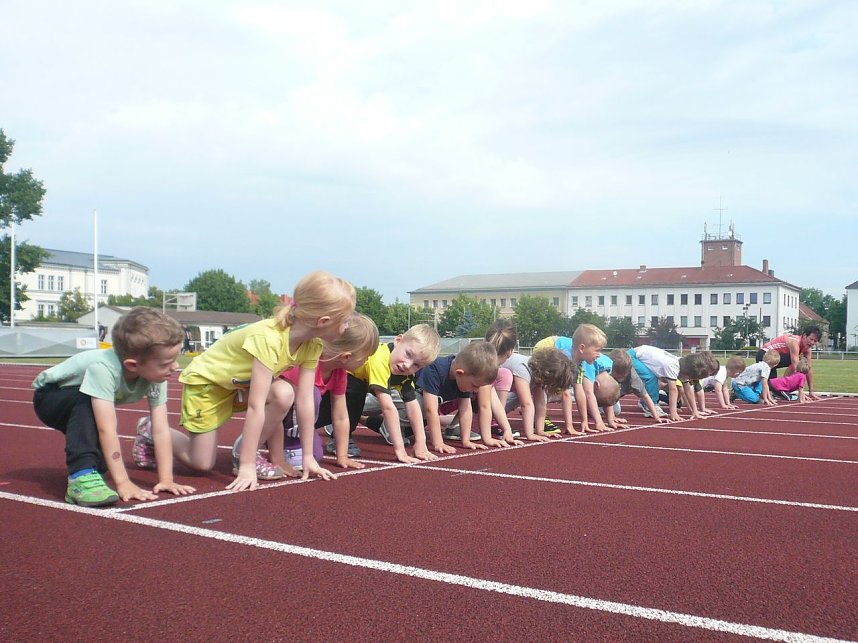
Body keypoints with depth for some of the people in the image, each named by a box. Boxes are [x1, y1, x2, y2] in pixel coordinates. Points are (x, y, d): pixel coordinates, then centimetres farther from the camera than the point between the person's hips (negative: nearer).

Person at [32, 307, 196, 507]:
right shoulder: (103, 368, -43)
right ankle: (82, 476, -33)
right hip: (49, 397, -5)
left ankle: (94, 468, 23)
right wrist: (123, 483, -44)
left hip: (82, 405, 5)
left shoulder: (155, 372, -26)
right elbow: (107, 429, -44)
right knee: (88, 402, -36)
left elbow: (161, 429, -24)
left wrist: (166, 479, -28)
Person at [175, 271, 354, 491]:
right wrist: (247, 467, -35)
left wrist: (308, 457, -11)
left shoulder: (312, 344, -16)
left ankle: (244, 453, -2)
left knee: (284, 394, -22)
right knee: (202, 463, -7)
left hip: (240, 384, 6)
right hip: (204, 380, -6)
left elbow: (305, 400, -12)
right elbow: (256, 406, -38)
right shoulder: (269, 338, -39)